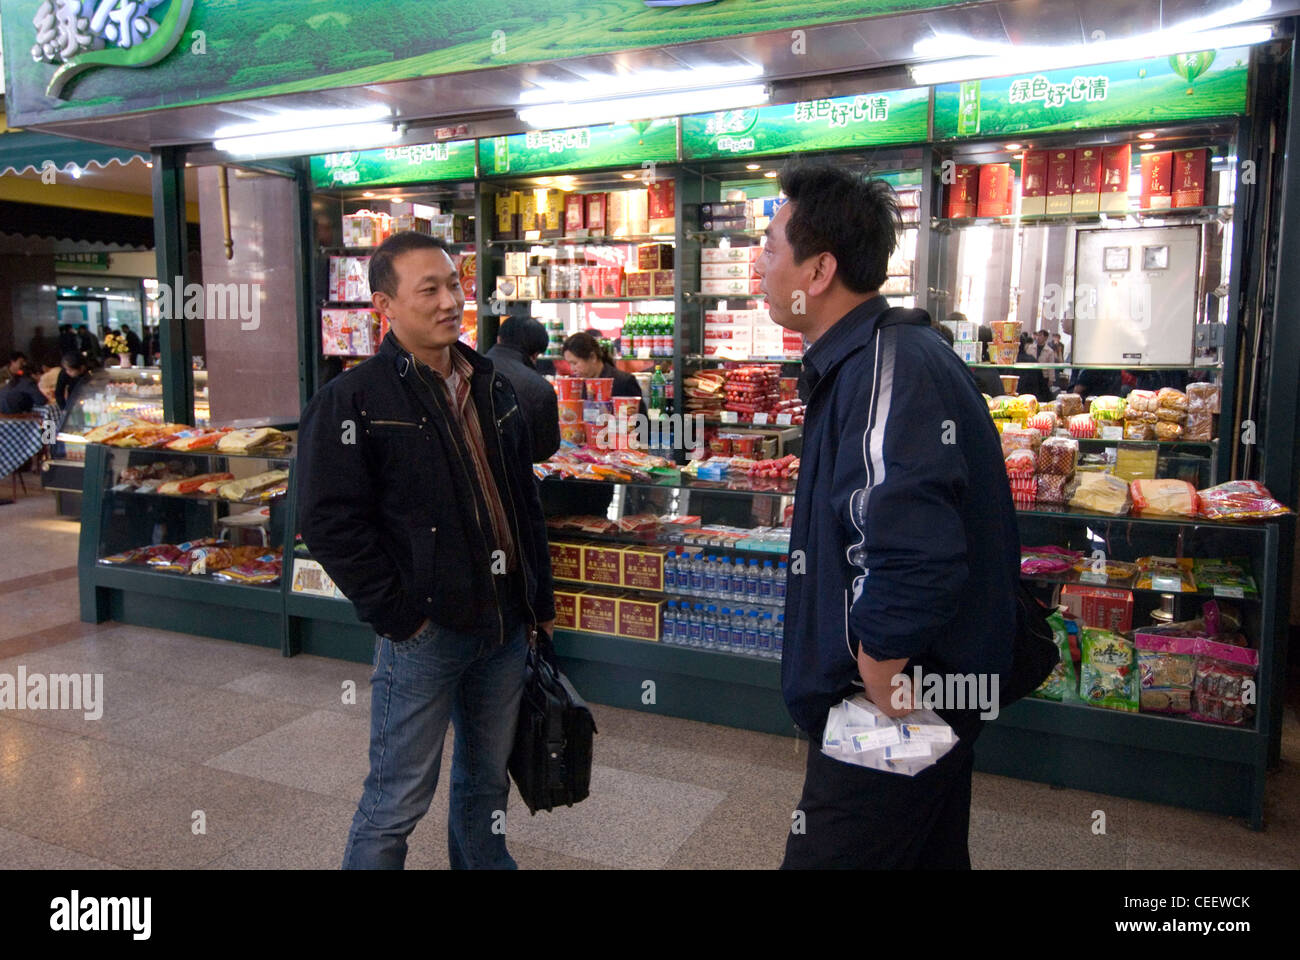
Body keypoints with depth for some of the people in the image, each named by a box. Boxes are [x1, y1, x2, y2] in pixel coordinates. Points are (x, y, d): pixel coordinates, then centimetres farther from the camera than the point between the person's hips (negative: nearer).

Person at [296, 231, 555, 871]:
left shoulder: (491, 386, 10)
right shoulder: (352, 400, -10)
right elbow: (331, 525, -15)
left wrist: (539, 599, 13)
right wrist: (398, 617, -15)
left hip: (504, 625, 6)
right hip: (424, 631, -6)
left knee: (487, 779, 20)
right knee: (399, 798, 5)